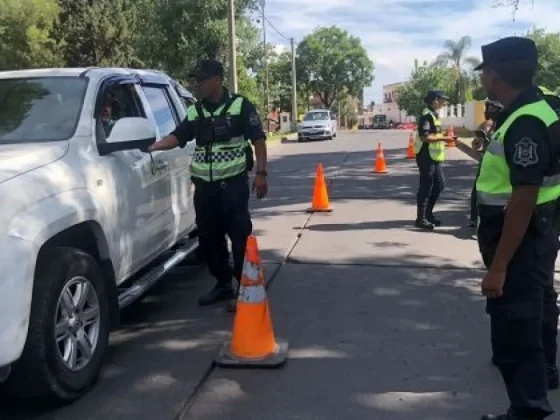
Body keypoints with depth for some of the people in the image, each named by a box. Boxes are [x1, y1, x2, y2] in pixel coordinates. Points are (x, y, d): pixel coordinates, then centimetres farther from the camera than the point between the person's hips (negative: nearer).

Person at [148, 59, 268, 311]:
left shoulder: (240, 105, -2)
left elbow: (258, 140, -3)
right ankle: (223, 285, 25)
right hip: (204, 185, 6)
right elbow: (177, 137, 10)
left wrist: (261, 173, -9)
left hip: (233, 182, -6)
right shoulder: (194, 112, 13)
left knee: (240, 236, -4)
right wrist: (152, 147, -7)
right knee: (209, 238, 11)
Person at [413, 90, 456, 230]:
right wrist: (443, 138, -20)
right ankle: (420, 219, 3)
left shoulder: (434, 114, 16)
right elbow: (424, 137, -24)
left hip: (434, 156, 10)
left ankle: (428, 213, 24)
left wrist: (443, 139, 11)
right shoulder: (427, 115, -15)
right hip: (426, 156, -10)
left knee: (439, 184, 14)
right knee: (426, 187, -4)